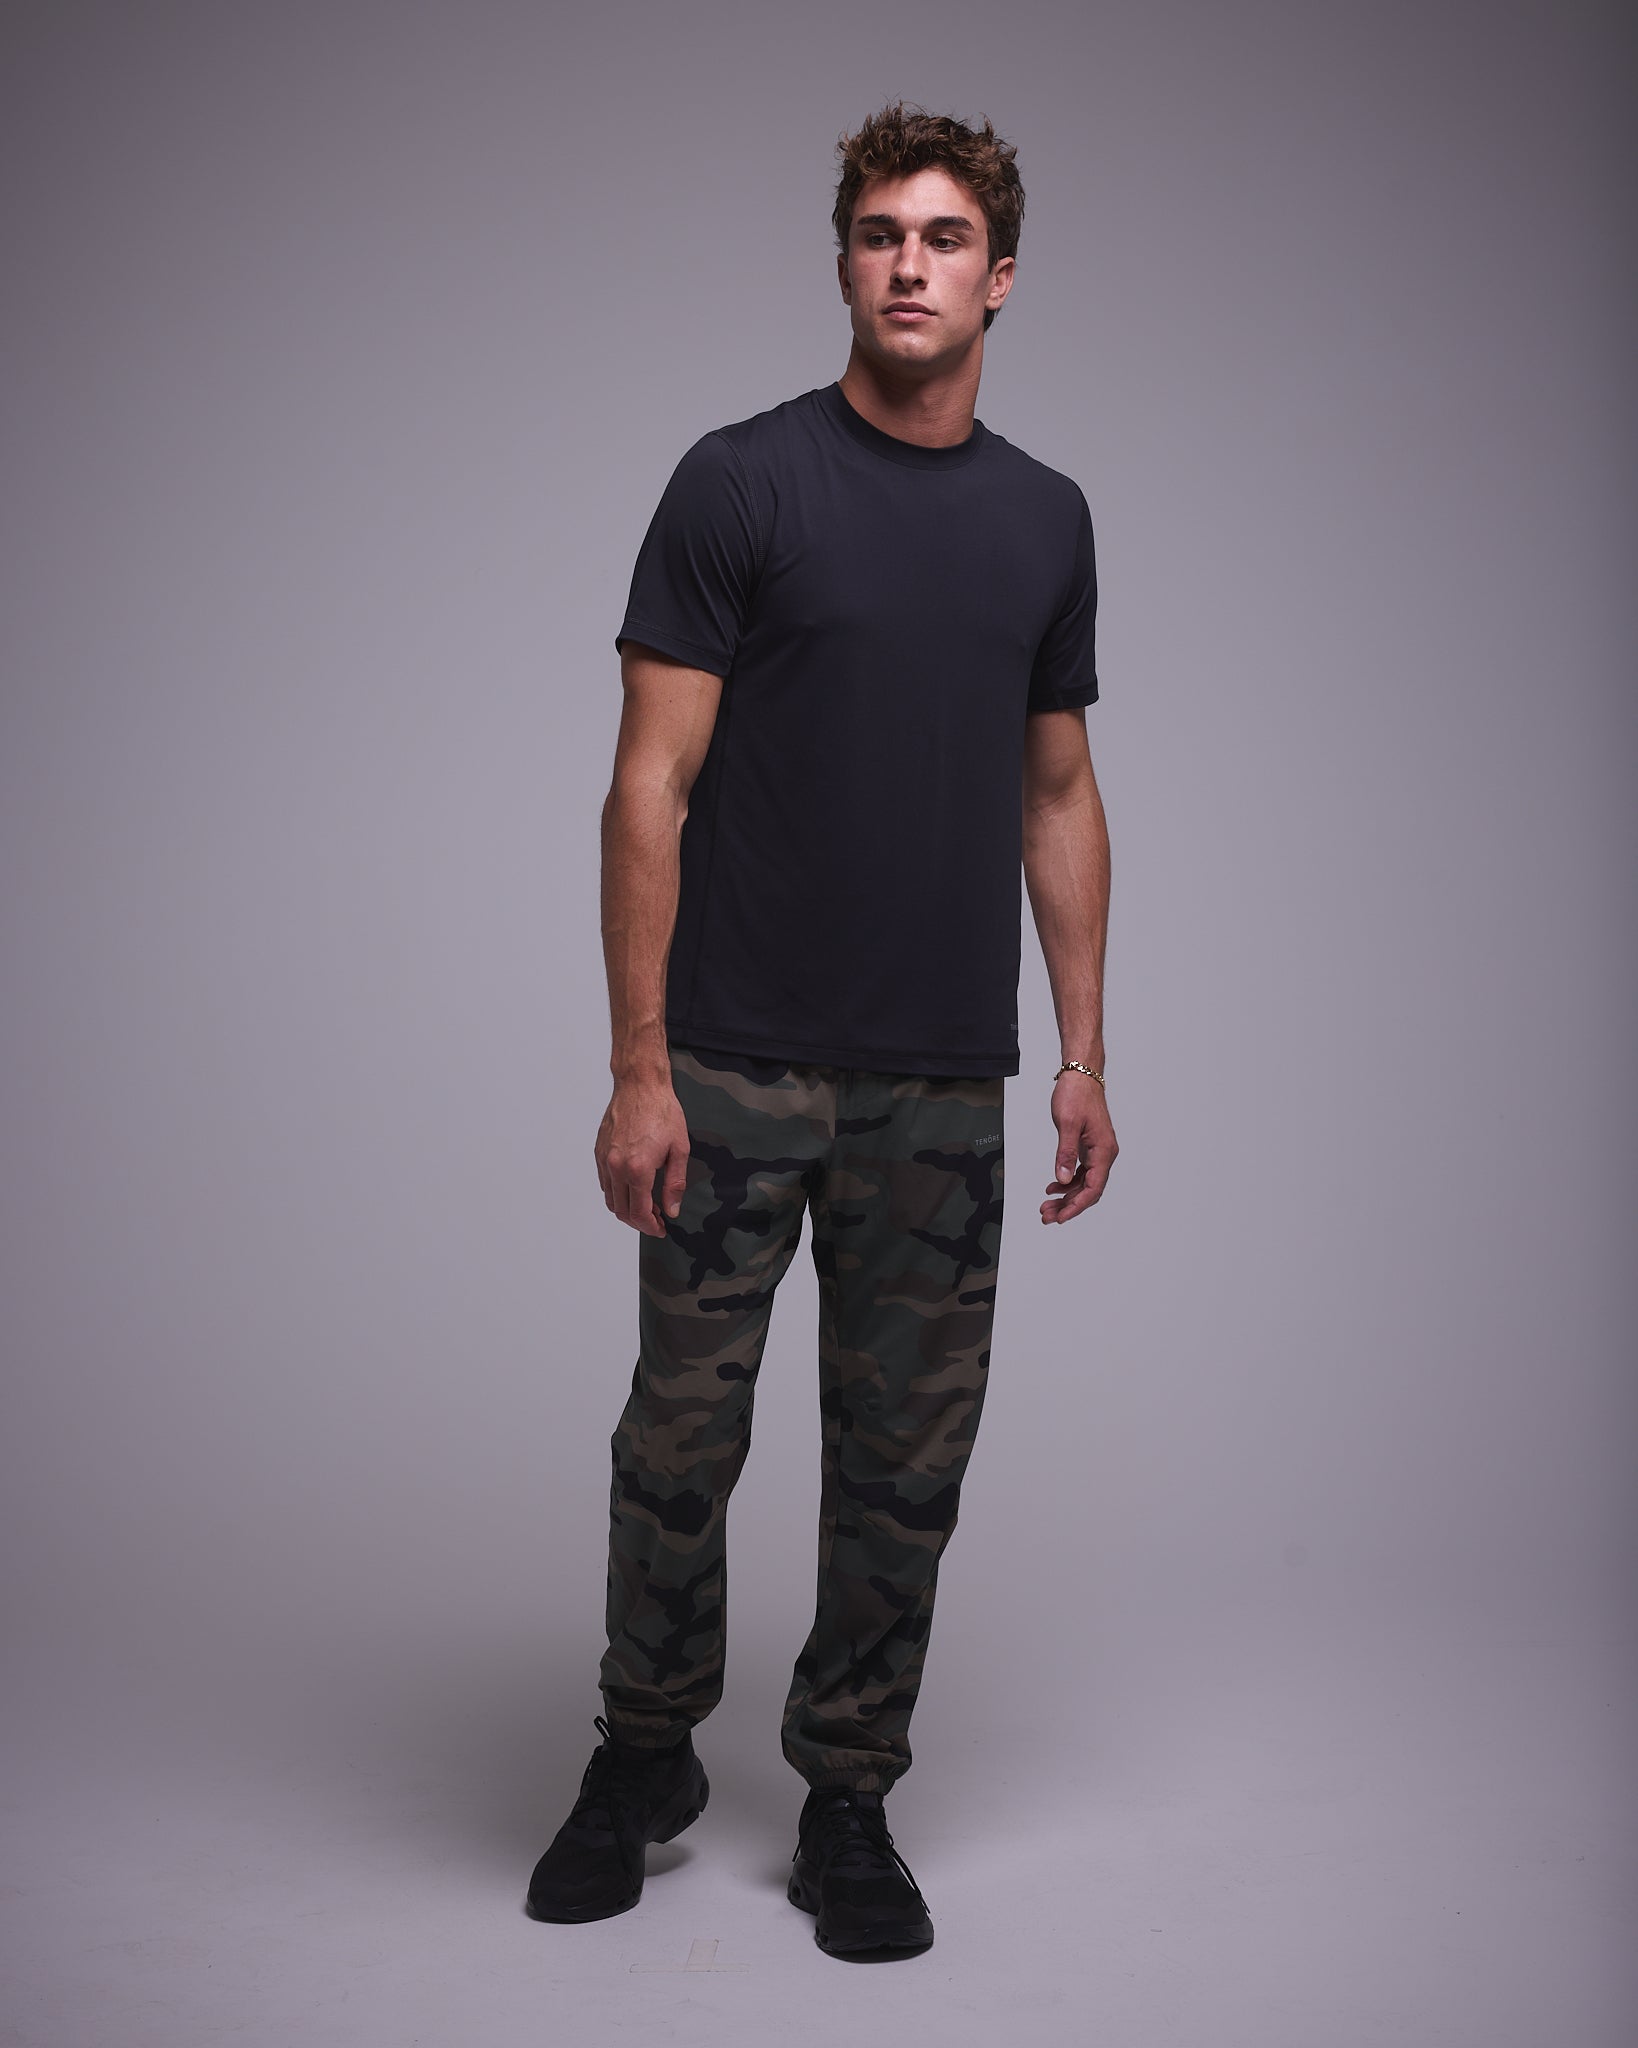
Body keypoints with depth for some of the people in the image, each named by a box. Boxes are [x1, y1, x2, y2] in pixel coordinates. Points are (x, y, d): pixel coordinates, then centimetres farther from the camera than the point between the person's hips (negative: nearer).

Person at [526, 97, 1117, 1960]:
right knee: (682, 1439, 7)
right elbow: (652, 783, -9)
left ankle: (846, 1802, 26)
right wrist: (637, 1069, -14)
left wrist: (1084, 1057, 7)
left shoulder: (1045, 519, 9)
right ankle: (647, 1752, 31)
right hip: (739, 1071, -3)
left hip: (945, 1088, 4)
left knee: (905, 1462, 9)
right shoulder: (742, 483, -6)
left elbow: (1059, 795, 13)